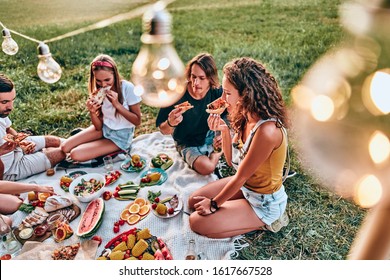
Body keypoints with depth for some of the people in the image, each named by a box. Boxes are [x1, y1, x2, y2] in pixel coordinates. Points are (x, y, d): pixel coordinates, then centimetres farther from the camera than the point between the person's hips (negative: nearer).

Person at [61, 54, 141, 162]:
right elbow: (99, 127, -3)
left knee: (75, 154, -17)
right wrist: (92, 112, -24)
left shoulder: (127, 88, -20)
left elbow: (137, 121, -15)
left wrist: (117, 104, -25)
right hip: (104, 129, 5)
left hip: (121, 136, -5)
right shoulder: (99, 92, -5)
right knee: (65, 147, -8)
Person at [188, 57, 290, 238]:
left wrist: (214, 204, -10)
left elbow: (240, 177, -23)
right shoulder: (246, 117, -8)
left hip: (264, 202, -8)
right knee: (194, 201, 12)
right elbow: (232, 161, 0)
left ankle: (263, 223, 4)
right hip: (245, 185, 8)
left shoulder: (266, 130, -34)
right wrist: (224, 130, -16)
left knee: (197, 222, -9)